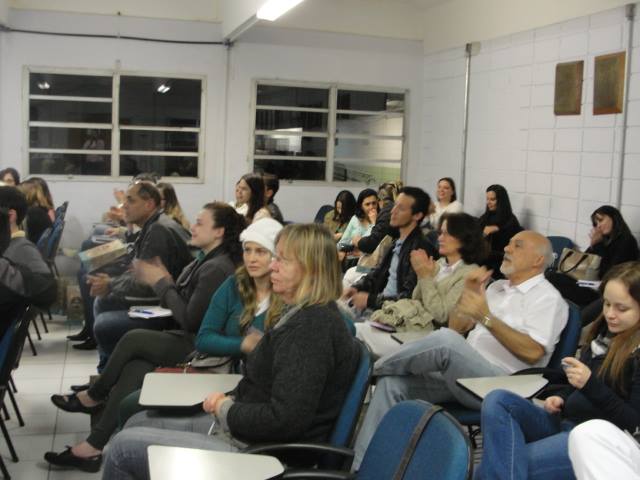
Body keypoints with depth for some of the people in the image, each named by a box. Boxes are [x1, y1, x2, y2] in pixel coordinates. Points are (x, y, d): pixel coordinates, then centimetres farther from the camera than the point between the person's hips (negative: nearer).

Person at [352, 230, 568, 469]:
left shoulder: (548, 298, 1)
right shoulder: (496, 287, 24)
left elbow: (532, 352, -14)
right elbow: (457, 328, 22)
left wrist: (487, 318, -20)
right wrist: (468, 293, 6)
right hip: (460, 373, 7)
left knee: (445, 340, -33)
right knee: (392, 382, -15)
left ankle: (378, 366, -8)